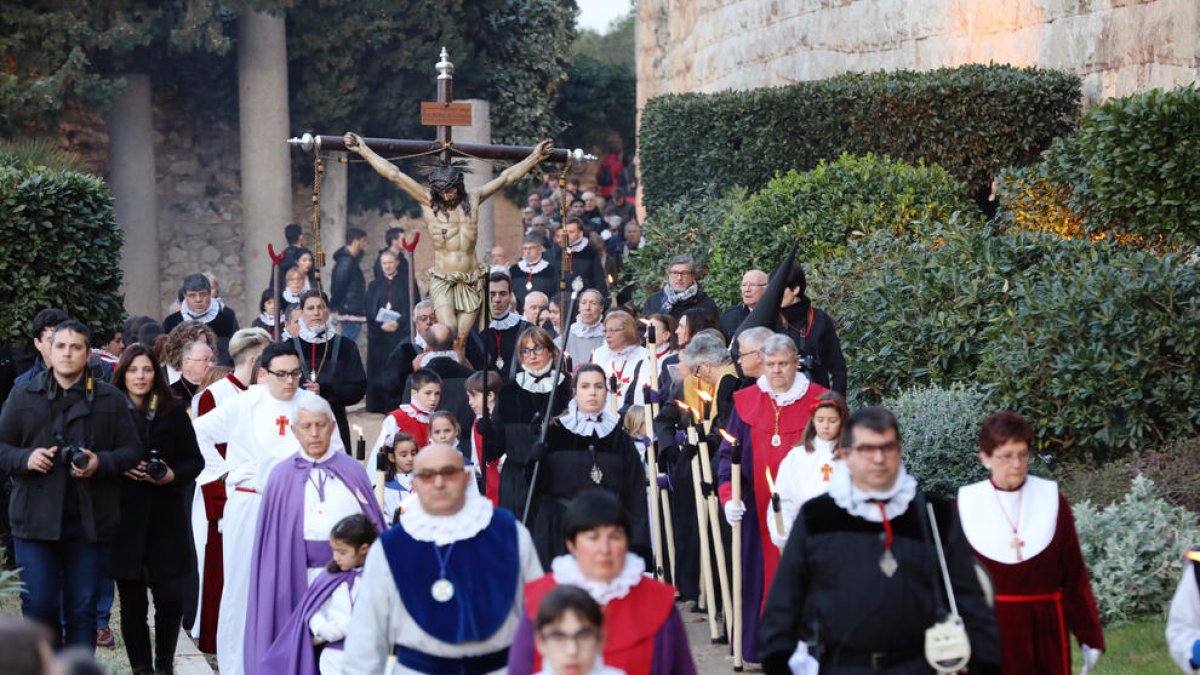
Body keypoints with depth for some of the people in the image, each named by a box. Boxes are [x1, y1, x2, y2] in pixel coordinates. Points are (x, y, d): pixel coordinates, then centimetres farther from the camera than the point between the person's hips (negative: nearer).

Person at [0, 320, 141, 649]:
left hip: (89, 521, 0)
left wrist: (101, 462, -14)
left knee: (82, 609, 5)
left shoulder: (111, 400, 6)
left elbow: (131, 452, 5)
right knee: (38, 606, 0)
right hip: (36, 519, 0)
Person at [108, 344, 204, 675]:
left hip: (167, 517, 1)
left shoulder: (174, 411, 4)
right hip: (125, 517, -1)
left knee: (170, 598, -1)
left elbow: (195, 460, 7)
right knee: (132, 601, 2)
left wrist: (173, 475, -11)